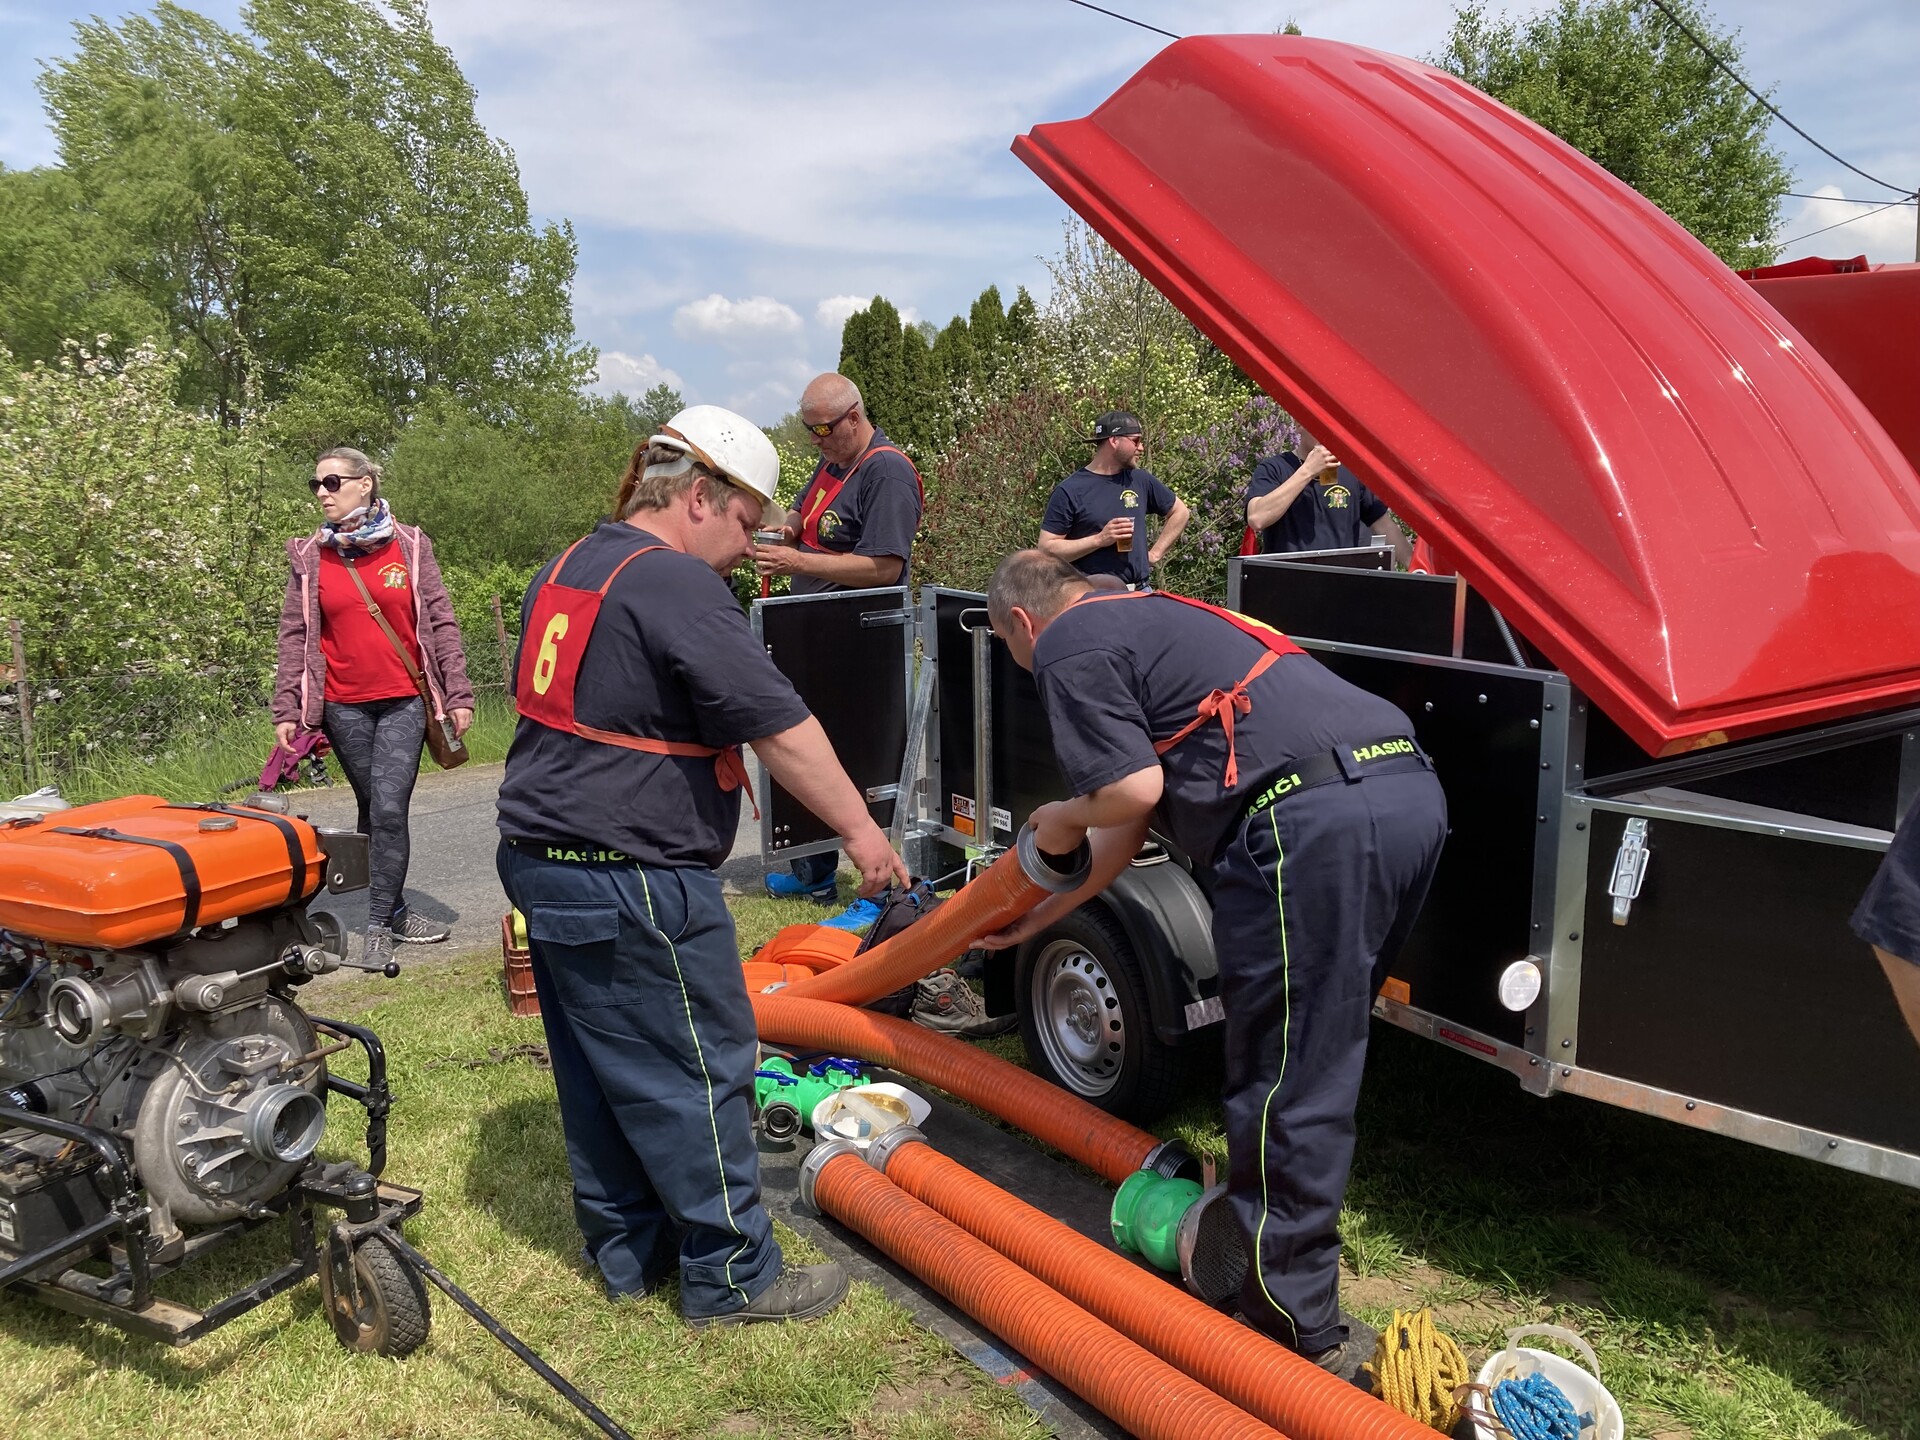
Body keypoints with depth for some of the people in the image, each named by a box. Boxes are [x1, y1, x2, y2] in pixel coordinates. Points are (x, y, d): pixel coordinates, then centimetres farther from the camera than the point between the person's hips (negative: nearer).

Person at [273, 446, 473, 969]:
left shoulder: (409, 546, 1)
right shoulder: (310, 557, 5)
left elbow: (441, 623, 1)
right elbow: (295, 636, 4)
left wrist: (458, 694, -3)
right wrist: (286, 710, -1)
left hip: (405, 701, -2)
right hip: (344, 706, 2)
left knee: (389, 810, -8)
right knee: (375, 811, 10)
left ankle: (380, 925, 0)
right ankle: (394, 912, 22)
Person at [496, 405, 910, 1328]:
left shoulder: (568, 570, 14)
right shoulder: (677, 585, -18)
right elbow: (781, 727, -20)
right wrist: (859, 828, -13)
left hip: (540, 857, 10)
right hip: (630, 882, -10)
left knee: (598, 1072, 18)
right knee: (699, 1073, 2)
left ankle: (625, 1251, 32)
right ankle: (732, 1276, 15)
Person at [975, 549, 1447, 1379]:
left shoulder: (1069, 643, 6)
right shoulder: (1149, 622, 33)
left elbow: (1133, 791, -8)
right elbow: (1127, 834, 37)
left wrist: (1061, 819, 14)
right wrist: (1035, 919, 46)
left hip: (1314, 820, -10)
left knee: (1287, 1085, 1)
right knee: (1320, 1054, 23)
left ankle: (1296, 1328, 12)